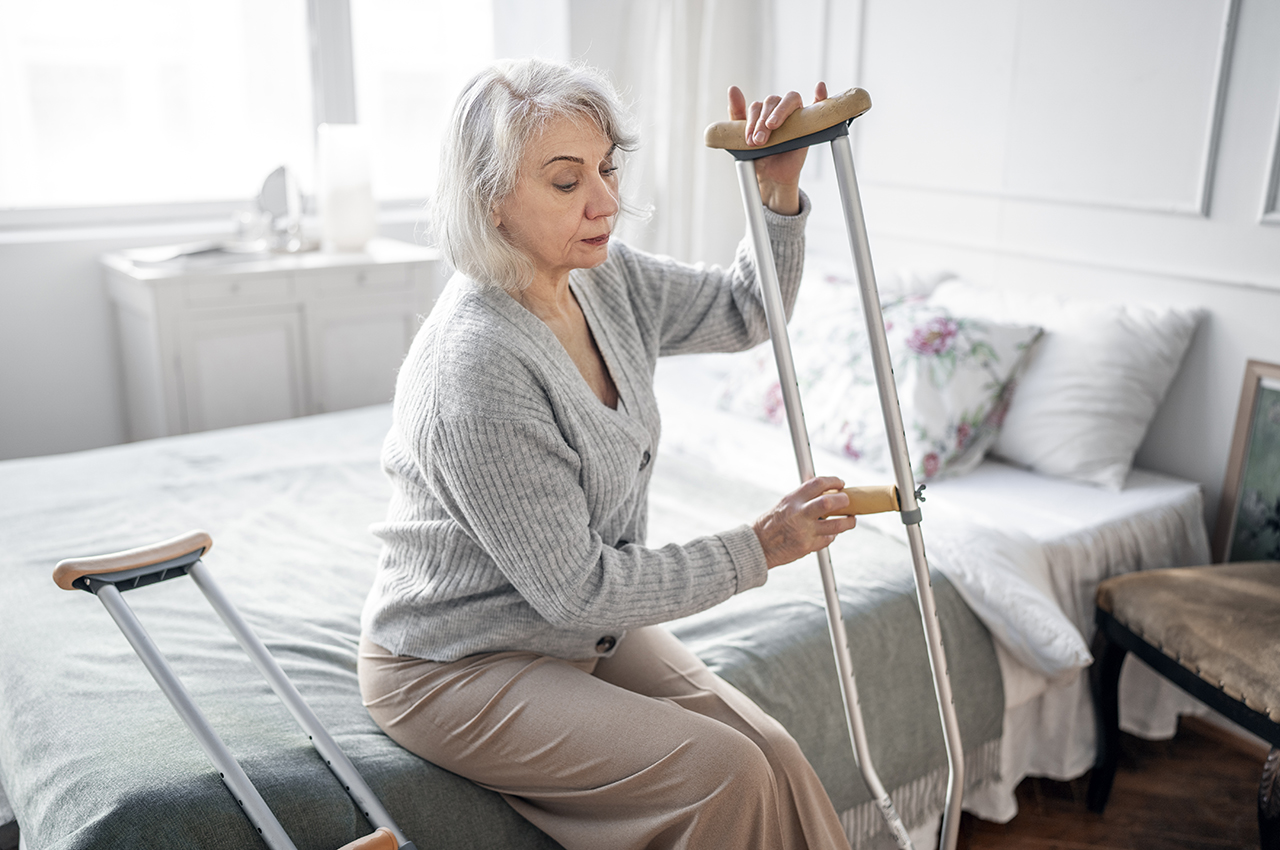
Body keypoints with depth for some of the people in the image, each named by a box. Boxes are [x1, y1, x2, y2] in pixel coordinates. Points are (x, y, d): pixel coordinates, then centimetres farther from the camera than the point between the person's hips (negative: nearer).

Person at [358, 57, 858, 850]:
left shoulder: (609, 278, -5)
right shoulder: (474, 367, -30)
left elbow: (746, 313, 10)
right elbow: (576, 589, -25)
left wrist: (781, 194, -8)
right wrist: (759, 548, -20)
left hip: (589, 626, 7)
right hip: (456, 665, -7)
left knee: (773, 751, -9)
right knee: (723, 775, -18)